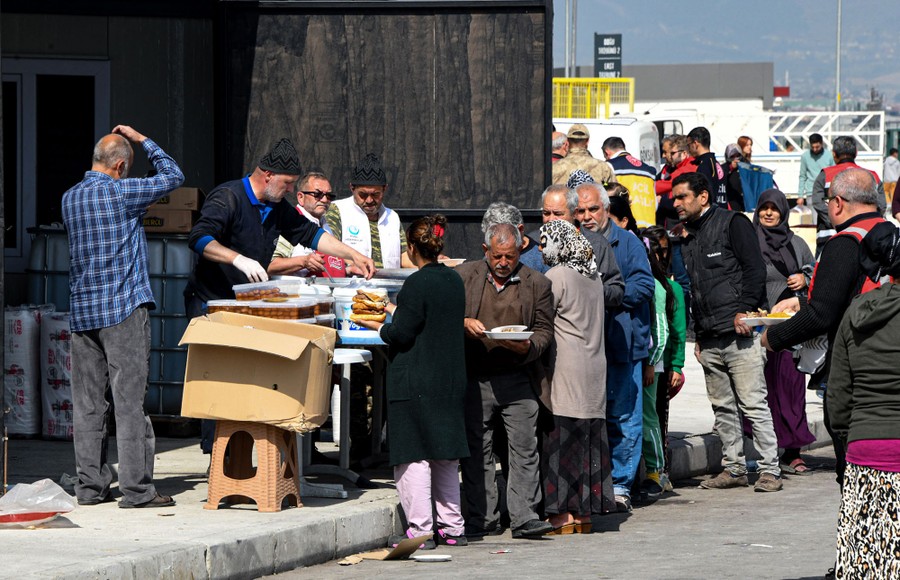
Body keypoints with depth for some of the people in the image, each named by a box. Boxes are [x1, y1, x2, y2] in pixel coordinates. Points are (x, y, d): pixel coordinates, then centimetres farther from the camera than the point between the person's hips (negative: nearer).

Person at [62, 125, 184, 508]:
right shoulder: (121, 192, -10)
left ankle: (90, 486, 9)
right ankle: (136, 488, -7)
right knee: (129, 401, -6)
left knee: (88, 404, 7)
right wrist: (143, 141, 11)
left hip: (82, 311, 7)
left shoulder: (69, 199, 11)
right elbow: (172, 176, 1)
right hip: (124, 308, -7)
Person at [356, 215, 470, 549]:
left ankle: (420, 528, -4)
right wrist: (396, 312, 28)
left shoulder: (417, 284, -16)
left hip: (415, 383, -8)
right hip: (451, 381, 8)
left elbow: (401, 334, -16)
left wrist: (379, 327, 5)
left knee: (414, 456, -3)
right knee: (446, 456, 14)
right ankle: (452, 526, 18)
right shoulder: (454, 281, 8)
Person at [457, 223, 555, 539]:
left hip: (518, 379, 0)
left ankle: (524, 517, -2)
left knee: (524, 449, -4)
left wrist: (526, 347, -12)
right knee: (476, 451, 3)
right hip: (475, 379, 0)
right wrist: (464, 323, -13)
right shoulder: (463, 276, 6)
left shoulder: (537, 283, 6)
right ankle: (482, 519, 9)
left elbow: (544, 331, 8)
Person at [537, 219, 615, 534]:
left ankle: (564, 513, -7)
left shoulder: (556, 277, -10)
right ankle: (584, 512, 11)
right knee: (588, 440, 9)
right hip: (594, 369, 8)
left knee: (561, 439, -5)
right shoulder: (593, 276, 13)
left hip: (565, 372, -8)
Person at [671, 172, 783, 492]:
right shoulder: (687, 237, 18)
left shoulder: (732, 223, -2)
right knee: (723, 407, 8)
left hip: (739, 333, -7)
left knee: (753, 404, -7)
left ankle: (770, 469, -5)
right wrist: (698, 335, 17)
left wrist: (744, 311, -16)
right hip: (709, 340, 7)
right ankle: (733, 468, 14)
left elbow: (755, 269, -8)